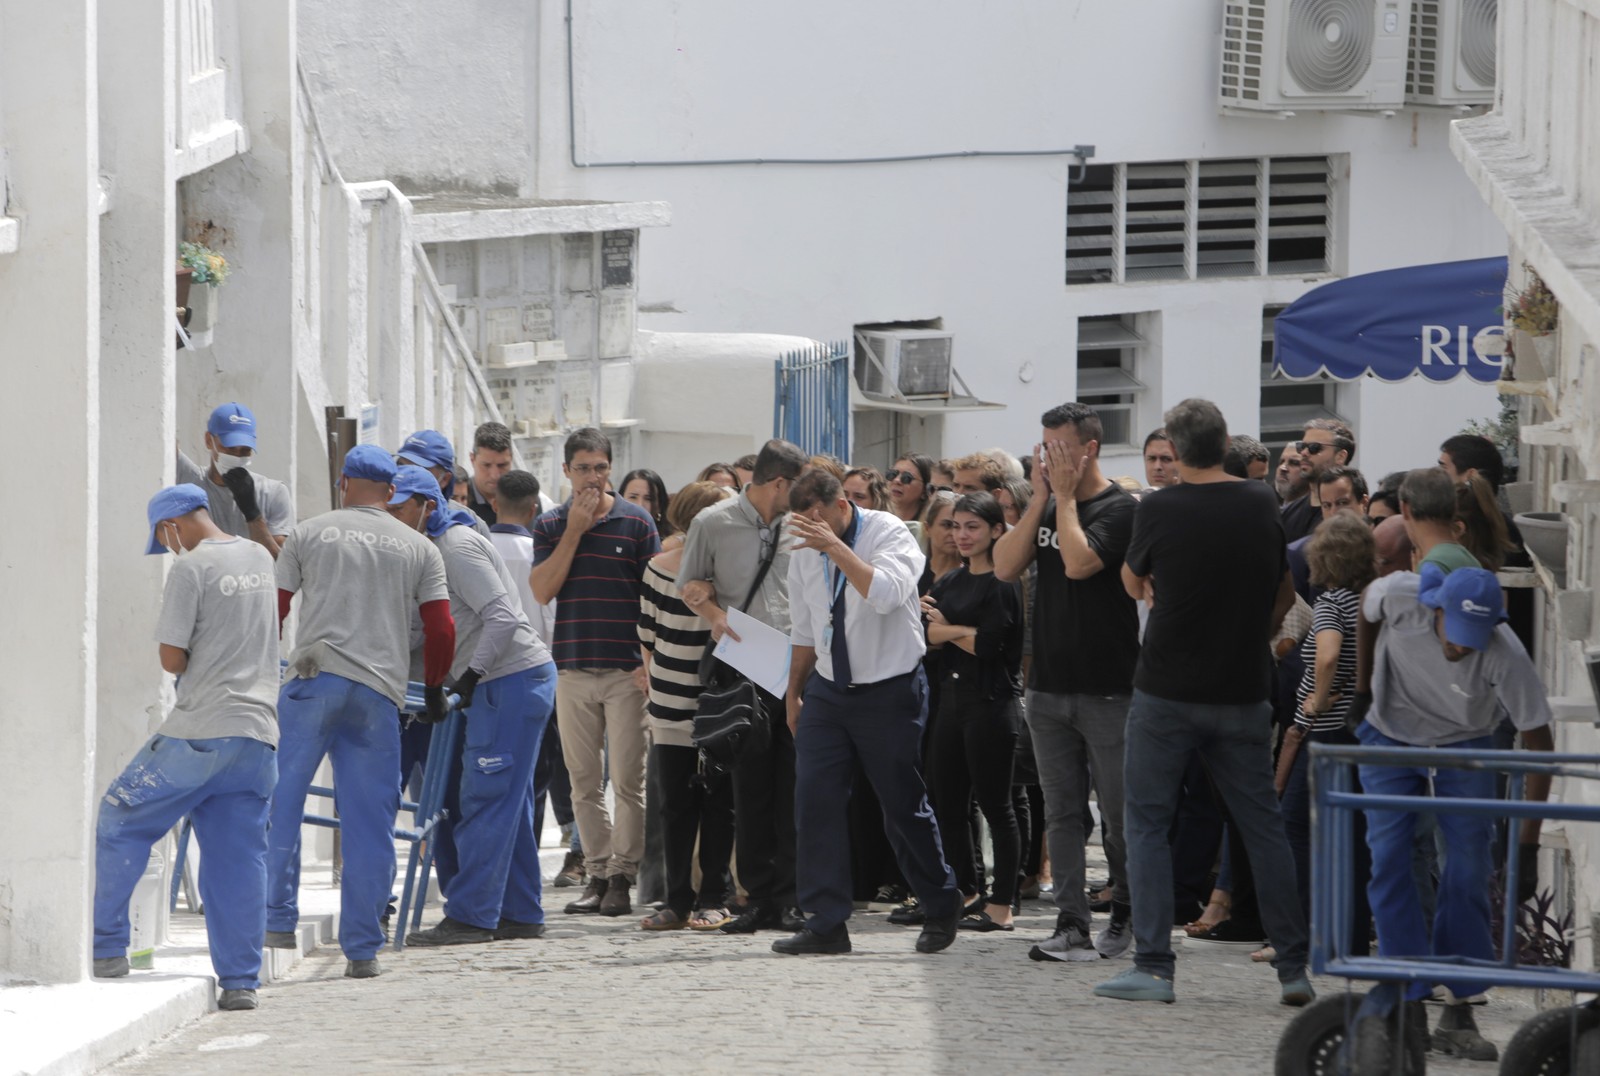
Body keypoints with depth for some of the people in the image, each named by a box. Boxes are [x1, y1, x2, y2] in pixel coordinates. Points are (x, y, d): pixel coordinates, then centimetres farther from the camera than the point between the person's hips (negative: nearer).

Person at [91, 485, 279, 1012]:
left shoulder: (190, 568, -9)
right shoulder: (259, 559, 13)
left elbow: (172, 659, -10)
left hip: (200, 733, -6)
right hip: (258, 734, 6)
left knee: (119, 820, 9)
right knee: (238, 856, 6)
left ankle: (106, 948, 9)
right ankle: (240, 981, 2)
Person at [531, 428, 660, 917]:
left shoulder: (636, 522, 2)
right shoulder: (551, 525, 8)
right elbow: (542, 589, -4)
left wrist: (650, 660, -7)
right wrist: (575, 531, -8)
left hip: (626, 670, -3)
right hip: (573, 669, 3)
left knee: (628, 781, -5)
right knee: (584, 782, 5)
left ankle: (622, 878, 0)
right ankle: (597, 875, 11)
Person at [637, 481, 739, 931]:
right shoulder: (660, 569, -1)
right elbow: (648, 638, 9)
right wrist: (654, 692, 9)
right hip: (672, 708, 2)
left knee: (719, 804, 1)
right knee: (676, 805, 4)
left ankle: (714, 899, 8)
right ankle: (678, 900, 10)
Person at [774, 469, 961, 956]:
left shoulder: (889, 534, -12)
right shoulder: (804, 553, 4)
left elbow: (886, 594, -31)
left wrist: (835, 546, -34)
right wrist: (794, 693, 19)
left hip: (889, 692, -5)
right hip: (828, 691, 5)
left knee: (904, 806, 2)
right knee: (814, 801, -7)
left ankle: (941, 909, 23)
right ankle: (825, 924, -3)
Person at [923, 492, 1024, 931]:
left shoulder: (1003, 582, -8)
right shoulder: (950, 582, 16)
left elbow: (989, 644, -15)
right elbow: (930, 634, 5)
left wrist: (948, 630, 0)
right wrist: (965, 631, -13)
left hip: (992, 701, -8)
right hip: (952, 698, 8)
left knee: (994, 805, -4)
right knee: (948, 804, 9)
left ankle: (1001, 907, -1)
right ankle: (966, 896, 19)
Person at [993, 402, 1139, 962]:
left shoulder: (1120, 509, -8)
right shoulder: (1046, 506, 11)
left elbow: (1079, 562, -22)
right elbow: (1005, 566, 1)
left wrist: (1065, 496, -11)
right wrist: (1041, 497, -3)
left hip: (1108, 690, -6)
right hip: (1049, 685, 6)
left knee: (1119, 812, 2)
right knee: (1061, 813, 3)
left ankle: (1126, 912, 19)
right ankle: (1072, 926, 2)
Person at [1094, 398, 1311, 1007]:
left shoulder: (1159, 510, -9)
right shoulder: (1263, 508, 1)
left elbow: (1133, 583, 9)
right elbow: (1284, 595, 15)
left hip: (1167, 693, -3)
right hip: (1243, 693, 3)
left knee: (1147, 824, 6)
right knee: (1263, 826, 9)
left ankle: (1153, 967, -1)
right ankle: (1294, 968, 8)